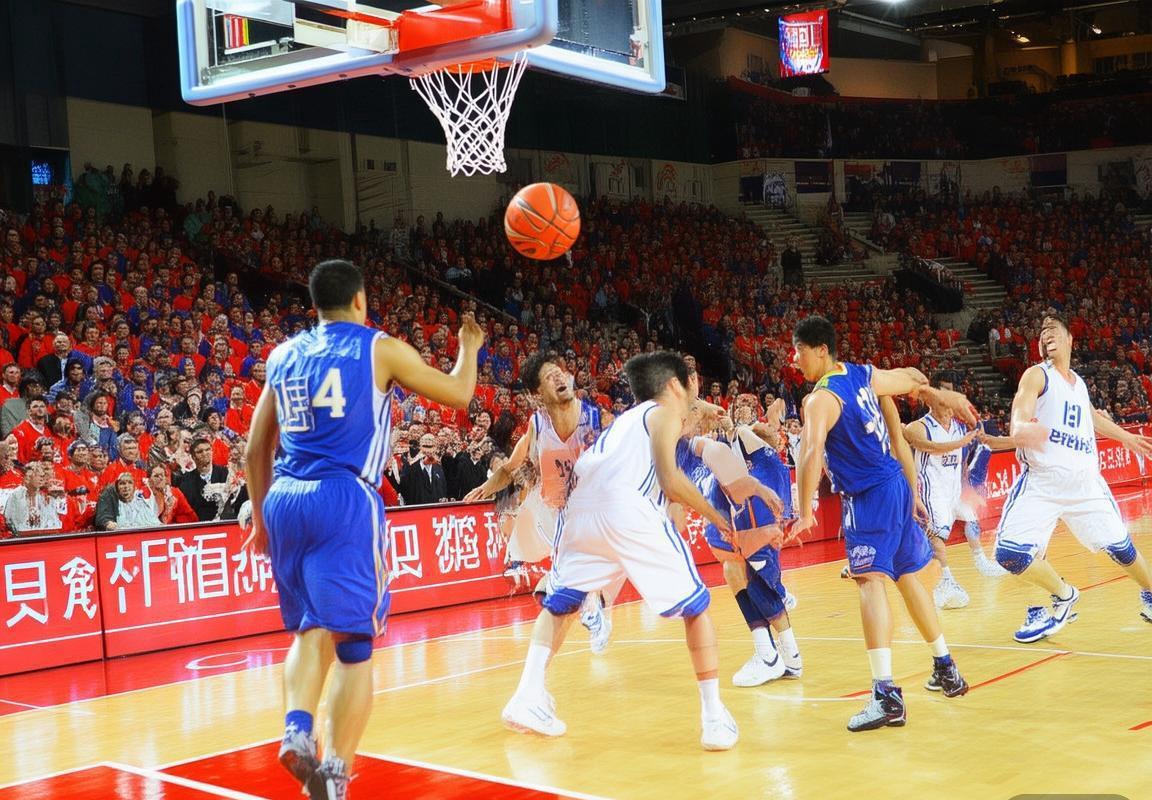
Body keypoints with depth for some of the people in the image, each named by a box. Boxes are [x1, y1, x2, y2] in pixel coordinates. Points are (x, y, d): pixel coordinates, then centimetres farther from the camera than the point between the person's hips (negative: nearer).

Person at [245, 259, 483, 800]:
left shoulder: (283, 356, 17)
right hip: (344, 499, -5)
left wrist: (260, 518, 30)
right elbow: (457, 394, 12)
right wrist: (469, 348, 32)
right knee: (353, 642, -1)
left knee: (310, 630, 18)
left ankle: (297, 731, -4)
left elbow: (256, 451, 19)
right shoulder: (381, 348, 4)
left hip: (284, 499, 5)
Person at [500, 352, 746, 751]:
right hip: (628, 510, -6)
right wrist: (713, 515, 13)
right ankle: (714, 716, 5)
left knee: (561, 601, 25)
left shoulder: (626, 417, 33)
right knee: (695, 606, 9)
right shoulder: (667, 412, 15)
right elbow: (671, 481, 1)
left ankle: (528, 697, 12)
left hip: (582, 508, 6)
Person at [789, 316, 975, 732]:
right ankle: (946, 669, 34)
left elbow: (811, 454, -29)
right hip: (896, 484, 9)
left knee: (870, 580, -16)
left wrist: (805, 511, -26)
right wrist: (943, 397, 44)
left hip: (868, 496, -9)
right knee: (906, 576, 21)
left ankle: (887, 695, -28)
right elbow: (912, 378, 26)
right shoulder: (864, 374, 9)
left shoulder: (820, 400, -15)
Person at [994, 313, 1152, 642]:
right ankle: (1064, 597, 7)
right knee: (1009, 552, -18)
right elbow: (1021, 411, -22)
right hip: (1041, 481, -4)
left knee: (1119, 545, 9)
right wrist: (1021, 428, -46)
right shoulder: (1037, 375, -2)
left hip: (1084, 481, 4)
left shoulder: (1078, 382, 16)